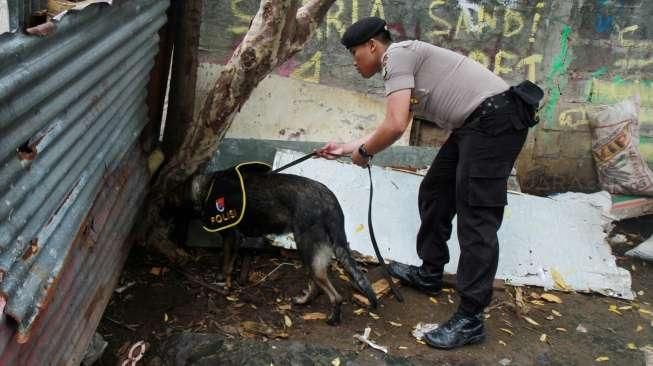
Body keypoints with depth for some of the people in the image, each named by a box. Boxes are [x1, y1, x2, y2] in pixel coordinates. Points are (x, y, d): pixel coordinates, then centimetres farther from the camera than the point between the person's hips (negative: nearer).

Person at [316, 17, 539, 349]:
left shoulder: (396, 55, -9)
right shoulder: (405, 64, 22)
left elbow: (395, 127, -20)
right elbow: (394, 128, 30)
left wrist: (364, 152, -1)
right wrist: (345, 148, 34)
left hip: (495, 119, -11)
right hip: (474, 124, 11)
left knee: (476, 216, -11)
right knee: (435, 194, 18)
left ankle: (470, 319, -6)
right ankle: (429, 274, 32)